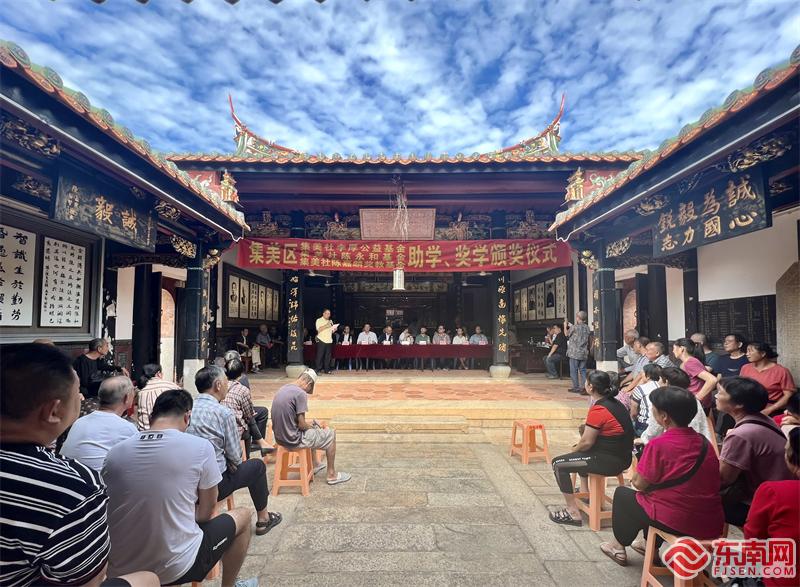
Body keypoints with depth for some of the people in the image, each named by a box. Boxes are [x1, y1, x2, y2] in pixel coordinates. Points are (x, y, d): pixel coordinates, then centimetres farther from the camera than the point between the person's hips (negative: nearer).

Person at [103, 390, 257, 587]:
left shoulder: (115, 452, -5)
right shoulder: (200, 447, -16)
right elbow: (206, 511, -6)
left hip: (120, 569, 5)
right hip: (175, 569, -5)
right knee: (243, 515, 20)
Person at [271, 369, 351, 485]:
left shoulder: (283, 389, 6)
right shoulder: (300, 394, -22)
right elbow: (301, 425, -19)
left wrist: (309, 423, 13)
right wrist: (311, 425, 3)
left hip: (280, 436, 9)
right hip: (293, 440, -9)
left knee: (314, 425, 32)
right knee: (331, 434, 9)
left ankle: (315, 465, 43)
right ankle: (332, 474, 18)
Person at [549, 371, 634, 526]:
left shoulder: (598, 410, -21)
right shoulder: (614, 403, 6)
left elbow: (586, 442, -17)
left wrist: (574, 450, 2)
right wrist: (578, 447, 14)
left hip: (610, 461, -10)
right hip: (621, 456, 10)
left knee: (558, 464, -5)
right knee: (581, 452, 32)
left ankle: (573, 513, -2)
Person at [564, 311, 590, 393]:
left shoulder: (575, 327, -12)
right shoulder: (587, 328, 6)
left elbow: (566, 334, 4)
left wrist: (565, 325, 20)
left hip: (574, 353, -6)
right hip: (584, 353, 6)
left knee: (574, 371, 3)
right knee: (583, 370, 10)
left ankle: (576, 388, 5)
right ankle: (584, 387, 8)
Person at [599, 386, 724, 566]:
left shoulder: (659, 444, -19)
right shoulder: (704, 442, 1)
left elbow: (639, 484, -11)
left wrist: (635, 477, 11)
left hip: (676, 523, -6)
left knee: (622, 494, 18)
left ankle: (619, 546, 34)